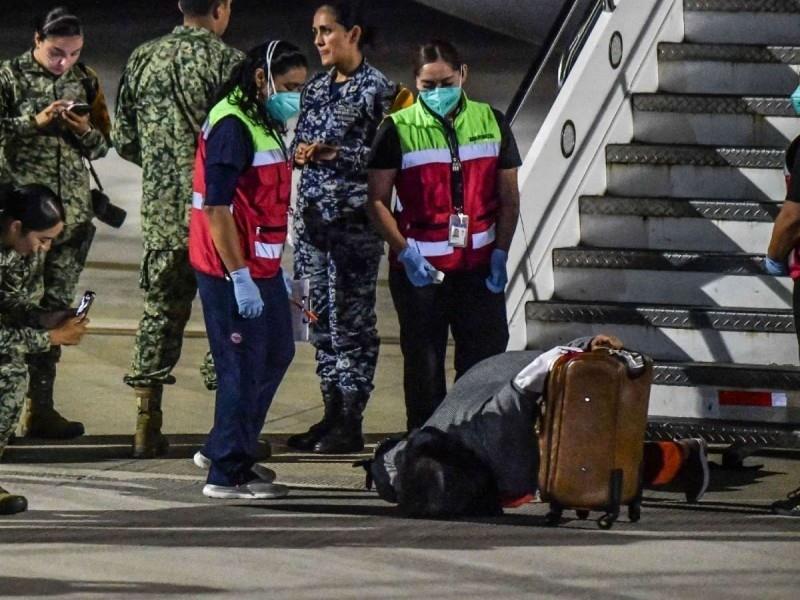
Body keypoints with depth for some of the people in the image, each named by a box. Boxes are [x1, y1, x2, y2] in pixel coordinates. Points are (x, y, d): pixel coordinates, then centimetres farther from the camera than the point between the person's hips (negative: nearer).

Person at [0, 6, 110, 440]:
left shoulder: (85, 80, 11)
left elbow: (102, 145, 15)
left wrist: (86, 131, -6)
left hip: (72, 210, 4)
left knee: (57, 307, 4)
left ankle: (40, 407, 8)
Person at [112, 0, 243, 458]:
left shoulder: (143, 60, 5)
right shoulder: (227, 63, -11)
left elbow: (125, 141, 10)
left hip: (161, 211, 5)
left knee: (161, 312, 11)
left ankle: (147, 428, 9)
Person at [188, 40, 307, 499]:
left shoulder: (265, 125, 14)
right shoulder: (232, 126, -17)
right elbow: (217, 207, -23)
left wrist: (274, 268, 21)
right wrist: (241, 277, -24)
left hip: (261, 267, 10)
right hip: (233, 272, -10)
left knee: (277, 355, 19)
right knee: (244, 367, -5)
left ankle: (231, 450, 31)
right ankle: (228, 474, 4)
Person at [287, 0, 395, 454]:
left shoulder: (376, 88, -6)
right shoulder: (316, 89, 14)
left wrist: (334, 153, -17)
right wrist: (301, 153, -3)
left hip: (354, 218, -7)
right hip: (313, 214, 7)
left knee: (352, 319, -4)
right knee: (321, 318, 9)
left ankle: (351, 423, -1)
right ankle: (332, 413, 16)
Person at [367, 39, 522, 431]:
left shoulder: (491, 122, 6)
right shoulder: (399, 130, -3)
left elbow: (509, 197, 10)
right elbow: (377, 200, -3)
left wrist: (500, 253, -1)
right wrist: (405, 253, -14)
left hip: (479, 267, 2)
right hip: (420, 267, -2)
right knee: (424, 367, 5)